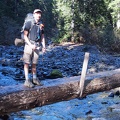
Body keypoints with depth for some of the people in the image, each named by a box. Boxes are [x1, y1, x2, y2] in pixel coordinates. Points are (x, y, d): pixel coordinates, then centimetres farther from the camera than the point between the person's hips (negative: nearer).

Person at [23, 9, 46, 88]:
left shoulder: (41, 25, 13)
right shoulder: (29, 23, -4)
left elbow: (42, 37, 17)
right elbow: (25, 35, -7)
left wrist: (44, 46, 5)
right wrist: (30, 45, -15)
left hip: (36, 46, 5)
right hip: (29, 45, -5)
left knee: (34, 63, 11)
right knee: (27, 63, -4)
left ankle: (34, 78, 20)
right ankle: (27, 80, -4)